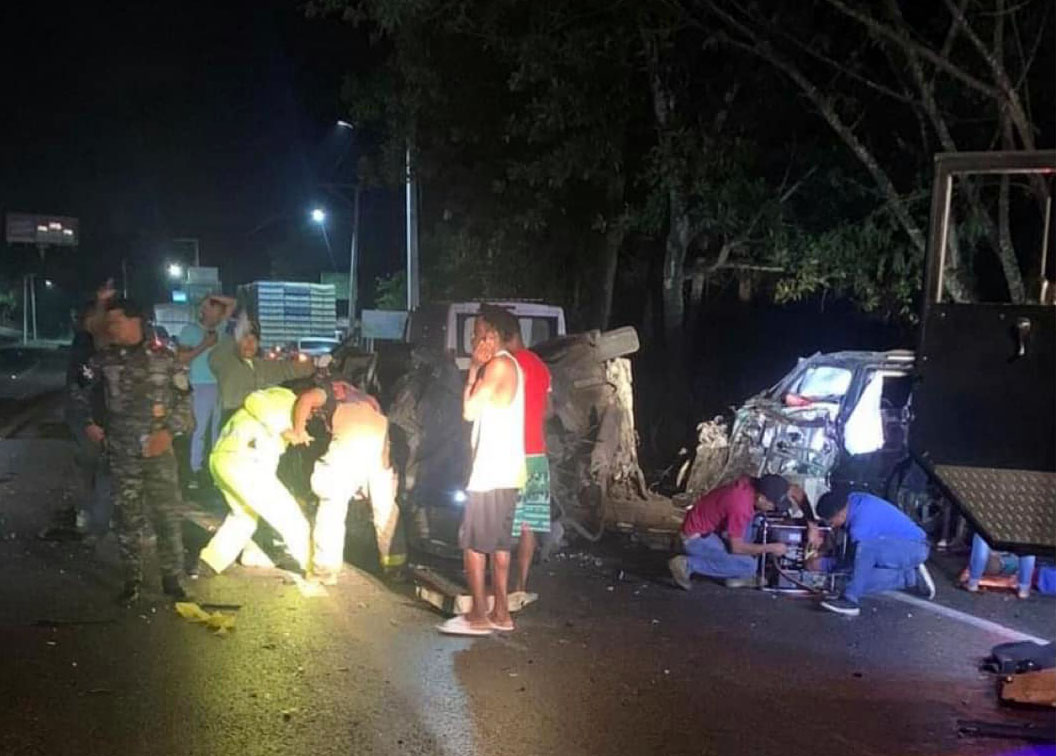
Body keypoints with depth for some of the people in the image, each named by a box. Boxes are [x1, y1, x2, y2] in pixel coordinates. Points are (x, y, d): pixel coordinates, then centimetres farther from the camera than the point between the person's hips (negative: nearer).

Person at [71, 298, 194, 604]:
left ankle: (171, 577, 16)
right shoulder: (104, 359, 4)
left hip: (159, 451, -2)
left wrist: (169, 431, -11)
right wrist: (88, 422, 10)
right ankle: (132, 579, 20)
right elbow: (80, 391, 19)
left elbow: (183, 400, 0)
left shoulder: (165, 358, -2)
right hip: (121, 453, 2)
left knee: (167, 515, 2)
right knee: (127, 518, 8)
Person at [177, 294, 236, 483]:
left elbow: (232, 304, 17)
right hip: (202, 386, -5)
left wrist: (213, 297, 6)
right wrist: (204, 345, -10)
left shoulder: (217, 328, 12)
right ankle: (196, 471, 0)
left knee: (218, 428, 10)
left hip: (220, 384, 5)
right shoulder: (190, 329, -1)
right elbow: (182, 358, -8)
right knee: (200, 429, -4)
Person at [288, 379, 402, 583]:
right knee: (385, 506, 20)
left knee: (332, 503, 7)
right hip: (382, 439, 5)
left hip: (351, 438, -5)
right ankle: (395, 563, 27)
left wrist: (299, 432, 9)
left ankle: (326, 569, 6)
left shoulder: (329, 390, 20)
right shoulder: (366, 398, 39)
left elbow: (306, 399, 0)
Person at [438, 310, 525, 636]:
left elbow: (470, 410, -11)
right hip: (506, 472, 10)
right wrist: (478, 369, 14)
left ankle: (478, 615, -1)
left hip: (491, 470, -10)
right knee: (498, 543, 12)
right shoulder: (510, 364, 17)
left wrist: (473, 370, -5)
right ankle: (501, 613, 16)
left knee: (472, 542, -4)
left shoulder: (498, 365, -13)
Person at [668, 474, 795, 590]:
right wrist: (771, 548, -14)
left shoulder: (749, 483, -7)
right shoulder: (740, 506, -31)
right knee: (749, 565, -16)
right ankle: (687, 564, -10)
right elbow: (736, 547, -23)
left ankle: (736, 574, 5)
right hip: (696, 538, -9)